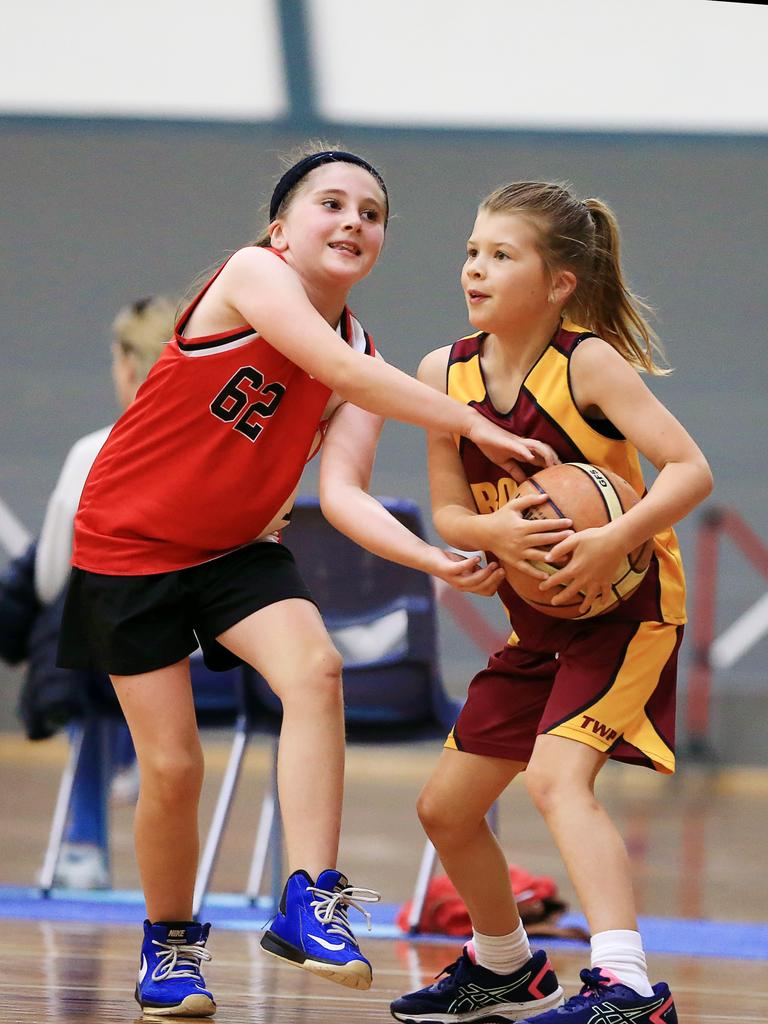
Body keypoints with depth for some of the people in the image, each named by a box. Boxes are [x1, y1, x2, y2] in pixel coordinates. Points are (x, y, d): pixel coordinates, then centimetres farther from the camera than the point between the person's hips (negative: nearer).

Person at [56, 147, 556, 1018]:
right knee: (172, 766, -4)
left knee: (314, 666, -26)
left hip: (237, 548, 4)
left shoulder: (365, 361, -2)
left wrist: (432, 559, -30)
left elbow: (341, 491, -13)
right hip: (128, 544, -4)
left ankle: (309, 901, -25)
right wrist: (479, 429, -29)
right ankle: (169, 941, 23)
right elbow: (342, 371, -31)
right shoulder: (253, 274, -18)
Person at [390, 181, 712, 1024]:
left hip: (626, 608, -7)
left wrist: (614, 541, -39)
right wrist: (493, 531, -25)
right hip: (538, 626, 7)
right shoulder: (445, 373, -4)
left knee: (556, 775, -29)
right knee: (444, 809, 13)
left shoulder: (587, 364, -20)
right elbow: (447, 513, -2)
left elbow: (691, 470, -24)